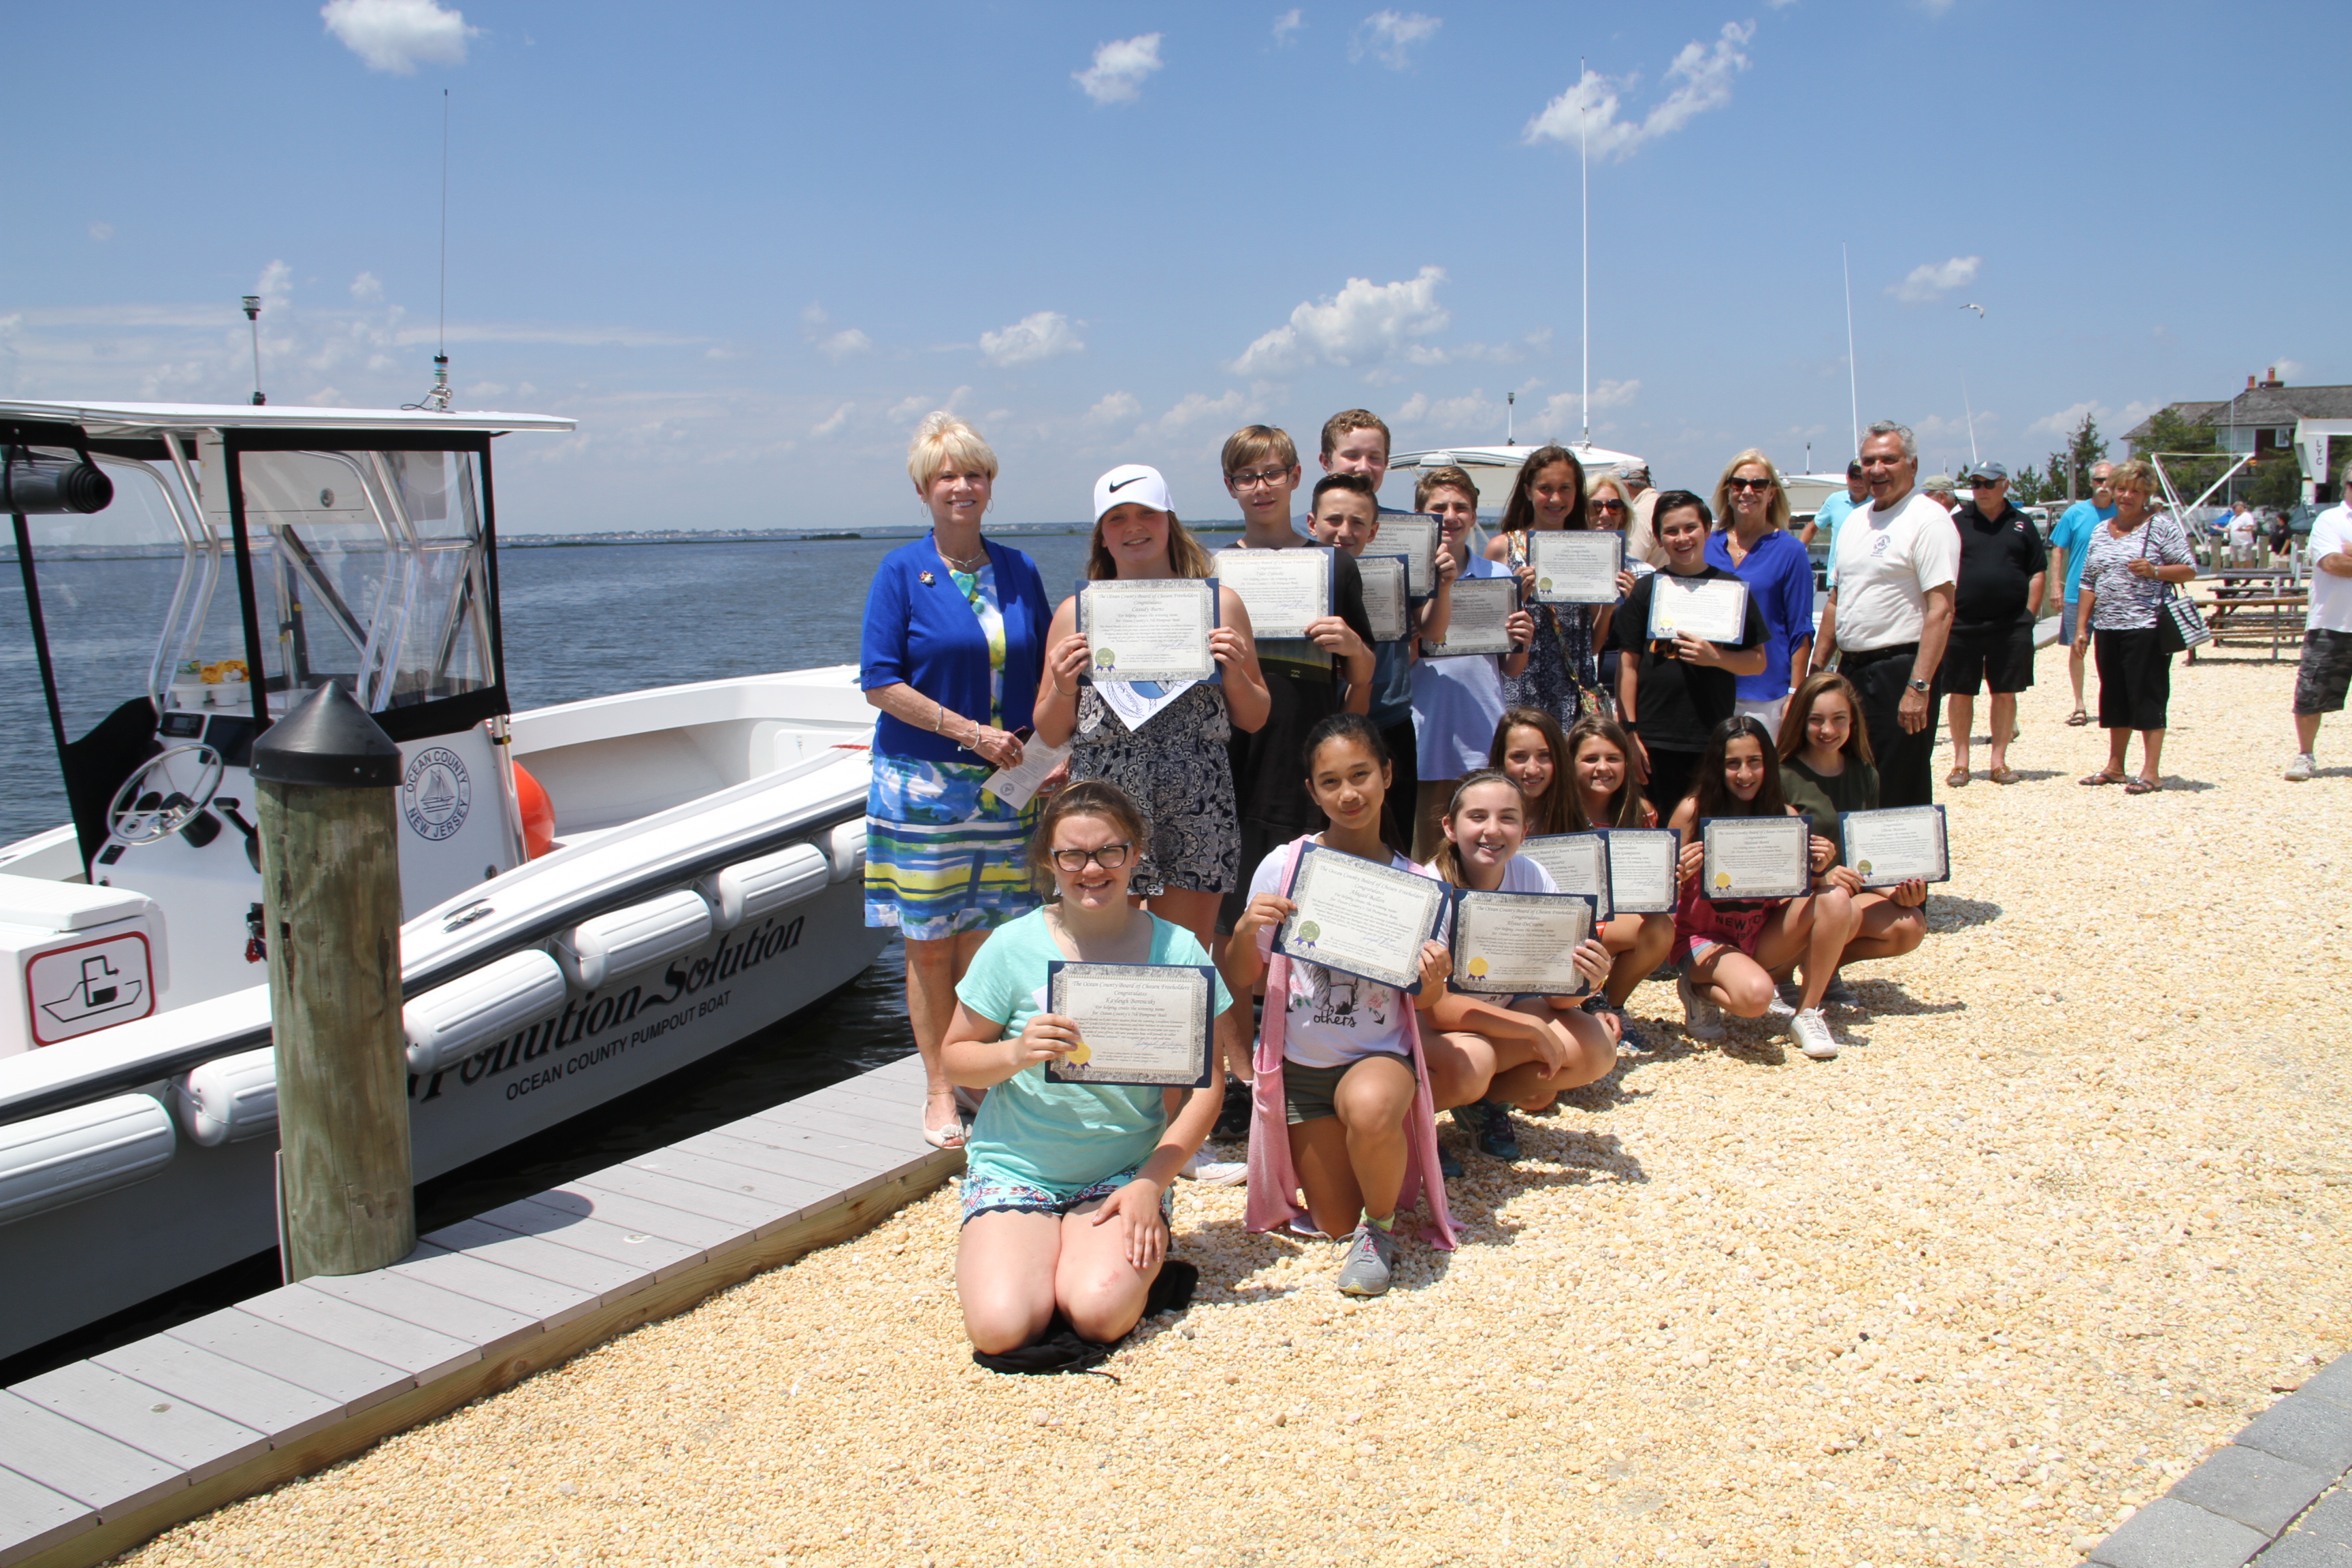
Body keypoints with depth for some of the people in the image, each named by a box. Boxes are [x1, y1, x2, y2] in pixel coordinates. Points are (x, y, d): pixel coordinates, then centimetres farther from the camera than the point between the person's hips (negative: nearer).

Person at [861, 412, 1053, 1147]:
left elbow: (1045, 674, 15)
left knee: (989, 944, 3)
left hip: (1007, 785, 3)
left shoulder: (1018, 571, 10)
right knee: (931, 946, 2)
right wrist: (970, 732, -14)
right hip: (923, 783, -3)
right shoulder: (902, 572, -1)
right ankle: (940, 1092, 14)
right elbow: (880, 682, -7)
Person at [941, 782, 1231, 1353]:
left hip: (1126, 1172, 0)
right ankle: (1007, 1247, 12)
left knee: (1099, 1314, -26)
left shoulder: (1175, 950, -4)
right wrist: (1017, 1053, -20)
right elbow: (955, 1057, 2)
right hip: (1015, 1169, 1)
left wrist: (1152, 1181, -11)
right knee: (1001, 1327, -21)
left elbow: (1204, 1084, -1)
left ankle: (1144, 1254, 8)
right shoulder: (1013, 946, -5)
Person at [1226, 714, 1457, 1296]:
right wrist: (1246, 930, -21)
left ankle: (1381, 1226, -8)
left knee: (1369, 1109, -38)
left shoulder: (1415, 884, -5)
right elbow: (1239, 985, -2)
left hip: (1379, 1055, -1)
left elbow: (1425, 1003, 5)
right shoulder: (1284, 867, -7)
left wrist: (1433, 978, -18)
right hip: (1300, 1065, 2)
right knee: (1336, 1223, 4)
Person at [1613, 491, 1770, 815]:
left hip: (1716, 739, 1)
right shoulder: (1645, 589, 5)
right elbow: (1629, 664, 3)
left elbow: (1759, 661, 7)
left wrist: (1716, 658, -12)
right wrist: (1629, 731, -3)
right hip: (1656, 740, -1)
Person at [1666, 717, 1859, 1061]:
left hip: (1763, 937, 5)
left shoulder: (1785, 816, -3)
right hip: (1705, 937, -4)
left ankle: (1807, 1014, -6)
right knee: (1755, 996, -34)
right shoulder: (1692, 812, -12)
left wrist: (1818, 870, -18)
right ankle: (1700, 989, 1)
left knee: (1835, 899, -21)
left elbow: (1800, 893, 2)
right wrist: (1680, 874, -30)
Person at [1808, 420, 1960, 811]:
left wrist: (1919, 687, -23)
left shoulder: (1928, 520, -9)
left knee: (1901, 796, -3)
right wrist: (1816, 670, 17)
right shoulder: (1854, 521, 16)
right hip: (1852, 670, 8)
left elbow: (1940, 609, -16)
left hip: (1900, 668, -8)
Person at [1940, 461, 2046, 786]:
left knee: (2006, 694, 4)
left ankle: (1999, 762, 12)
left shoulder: (2021, 524, 9)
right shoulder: (1956, 523, 6)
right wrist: (1946, 613, -6)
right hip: (1962, 625, -1)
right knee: (1960, 694, 2)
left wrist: (2029, 614, 1)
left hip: (2011, 626, 1)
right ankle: (1960, 762, 12)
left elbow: (2038, 573, 10)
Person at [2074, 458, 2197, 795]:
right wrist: (2082, 626, 12)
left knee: (2147, 697, -4)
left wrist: (2154, 571, -21)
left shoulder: (2162, 525, -2)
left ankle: (2152, 772, 0)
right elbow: (2089, 583, 17)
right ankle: (2115, 767, 21)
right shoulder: (2101, 530, 15)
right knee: (2114, 697, 12)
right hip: (2108, 628, 6)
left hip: (2146, 628, -6)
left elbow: (2190, 570, -5)